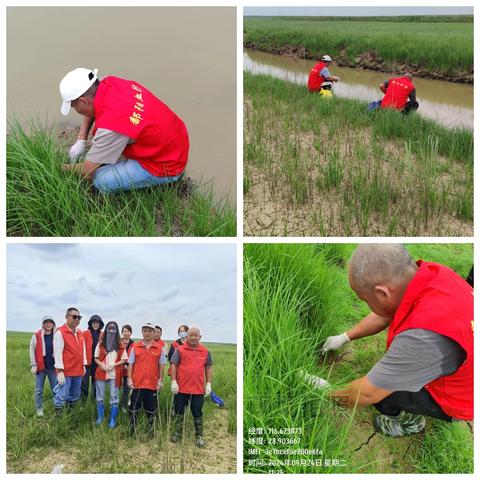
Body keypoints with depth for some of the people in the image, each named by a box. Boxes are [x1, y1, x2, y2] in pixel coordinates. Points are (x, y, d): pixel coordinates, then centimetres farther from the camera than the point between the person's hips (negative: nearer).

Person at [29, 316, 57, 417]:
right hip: (40, 367, -1)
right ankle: (39, 408, 21)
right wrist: (34, 365, -5)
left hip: (53, 367, 1)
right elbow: (32, 351, -1)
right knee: (39, 389, 7)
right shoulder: (36, 336, -3)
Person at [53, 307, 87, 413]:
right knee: (62, 396, -4)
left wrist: (83, 365, 17)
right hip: (66, 371, -7)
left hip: (78, 370, 7)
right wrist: (60, 371, -16)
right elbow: (57, 353, -14)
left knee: (75, 395, 17)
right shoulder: (60, 332, -11)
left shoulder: (80, 332, 11)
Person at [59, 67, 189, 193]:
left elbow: (87, 173, -17)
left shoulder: (109, 126, -31)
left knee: (101, 180, -19)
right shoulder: (110, 82, -10)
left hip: (167, 166, -8)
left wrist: (66, 168, 4)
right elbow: (92, 106, 16)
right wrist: (81, 140, 8)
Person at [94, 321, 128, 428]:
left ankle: (112, 420, 8)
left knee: (114, 397, 0)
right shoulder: (101, 343, 6)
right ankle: (100, 418, 20)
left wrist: (114, 365, -12)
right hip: (101, 373, 2)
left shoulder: (120, 345, 1)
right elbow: (96, 358, 9)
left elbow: (124, 360, 2)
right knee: (100, 396, 8)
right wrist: (101, 364, -10)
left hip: (114, 374, -2)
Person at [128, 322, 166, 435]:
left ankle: (151, 430, 24)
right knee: (133, 408, 8)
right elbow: (130, 364, 3)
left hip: (152, 384, 0)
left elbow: (161, 365, 5)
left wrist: (160, 380, 0)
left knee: (151, 409, 11)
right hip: (137, 383, 0)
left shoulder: (159, 348, 1)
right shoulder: (135, 347, 1)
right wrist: (129, 379, -4)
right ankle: (132, 429, 22)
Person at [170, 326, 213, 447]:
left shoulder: (205, 351, 3)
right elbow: (173, 365, -2)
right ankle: (177, 433, 30)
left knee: (197, 413, 10)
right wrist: (173, 381, -9)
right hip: (181, 388, -1)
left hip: (198, 388, 1)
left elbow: (209, 367, 9)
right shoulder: (180, 350, -3)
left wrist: (208, 383, 4)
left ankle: (199, 436, 22)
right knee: (179, 411, 13)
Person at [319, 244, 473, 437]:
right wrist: (344, 337, 13)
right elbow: (384, 315, 2)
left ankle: (409, 420, 18)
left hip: (455, 399, -7)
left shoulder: (423, 335, -42)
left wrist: (328, 393, -7)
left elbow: (367, 394, -26)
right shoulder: (430, 272, -20)